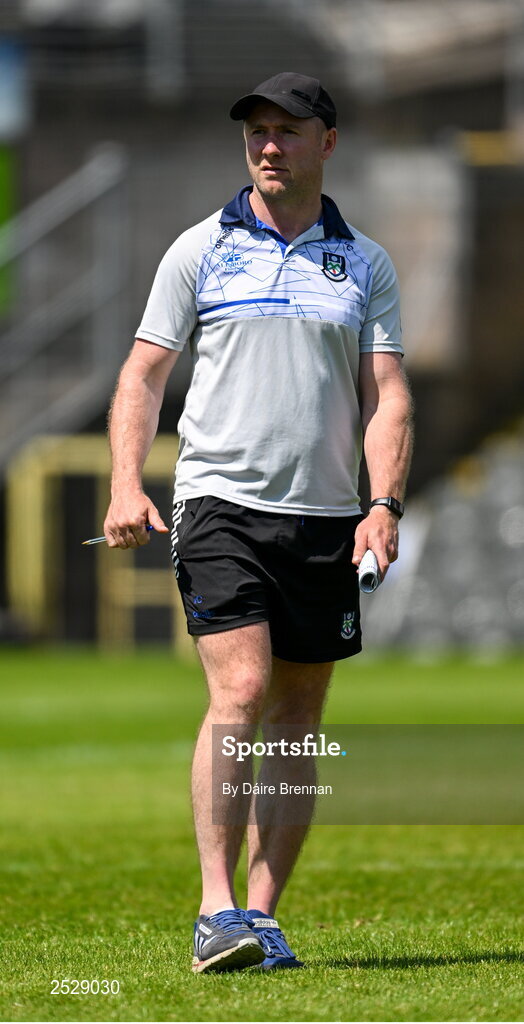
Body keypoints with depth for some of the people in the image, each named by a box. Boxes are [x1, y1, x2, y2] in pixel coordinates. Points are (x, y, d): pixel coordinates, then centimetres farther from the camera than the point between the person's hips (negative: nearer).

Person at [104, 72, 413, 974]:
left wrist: (385, 504, -10)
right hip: (220, 503, -3)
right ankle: (217, 912, -19)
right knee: (239, 695, -17)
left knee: (297, 724, 4)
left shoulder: (366, 264, 10)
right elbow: (143, 373, 6)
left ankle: (263, 916, 9)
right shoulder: (201, 250, 5)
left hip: (327, 520, 3)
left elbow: (387, 395, 5)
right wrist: (127, 485, -8)